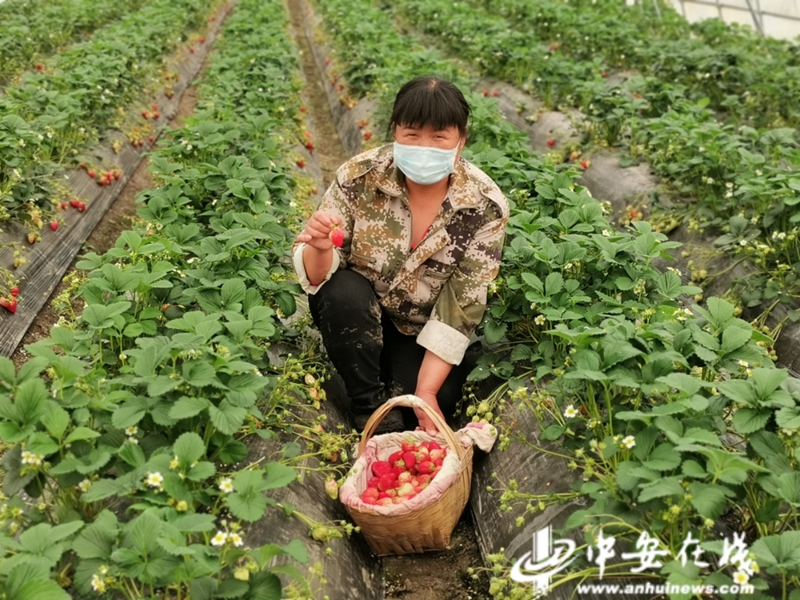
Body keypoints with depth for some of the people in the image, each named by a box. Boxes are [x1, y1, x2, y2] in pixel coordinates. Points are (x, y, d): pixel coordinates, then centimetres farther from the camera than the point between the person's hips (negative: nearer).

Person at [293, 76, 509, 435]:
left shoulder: (486, 207, -21)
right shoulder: (360, 177, -22)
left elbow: (461, 308, -17)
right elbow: (315, 276, -16)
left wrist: (426, 390, -22)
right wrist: (320, 248, -40)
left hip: (423, 331, 0)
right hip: (356, 315, 1)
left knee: (436, 405, -22)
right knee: (343, 291, -30)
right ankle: (371, 405, -10)